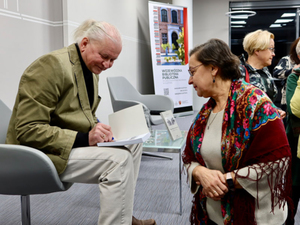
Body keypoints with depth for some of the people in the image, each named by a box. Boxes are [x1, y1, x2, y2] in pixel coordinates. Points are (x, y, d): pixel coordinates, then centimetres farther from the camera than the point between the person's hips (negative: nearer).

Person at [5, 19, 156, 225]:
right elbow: (27, 130, -24)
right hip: (43, 152, -9)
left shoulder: (91, 69, 8)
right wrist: (85, 138, -30)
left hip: (76, 142, 9)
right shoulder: (52, 66, -20)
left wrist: (97, 130, -5)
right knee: (119, 159, -25)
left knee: (133, 143, 4)